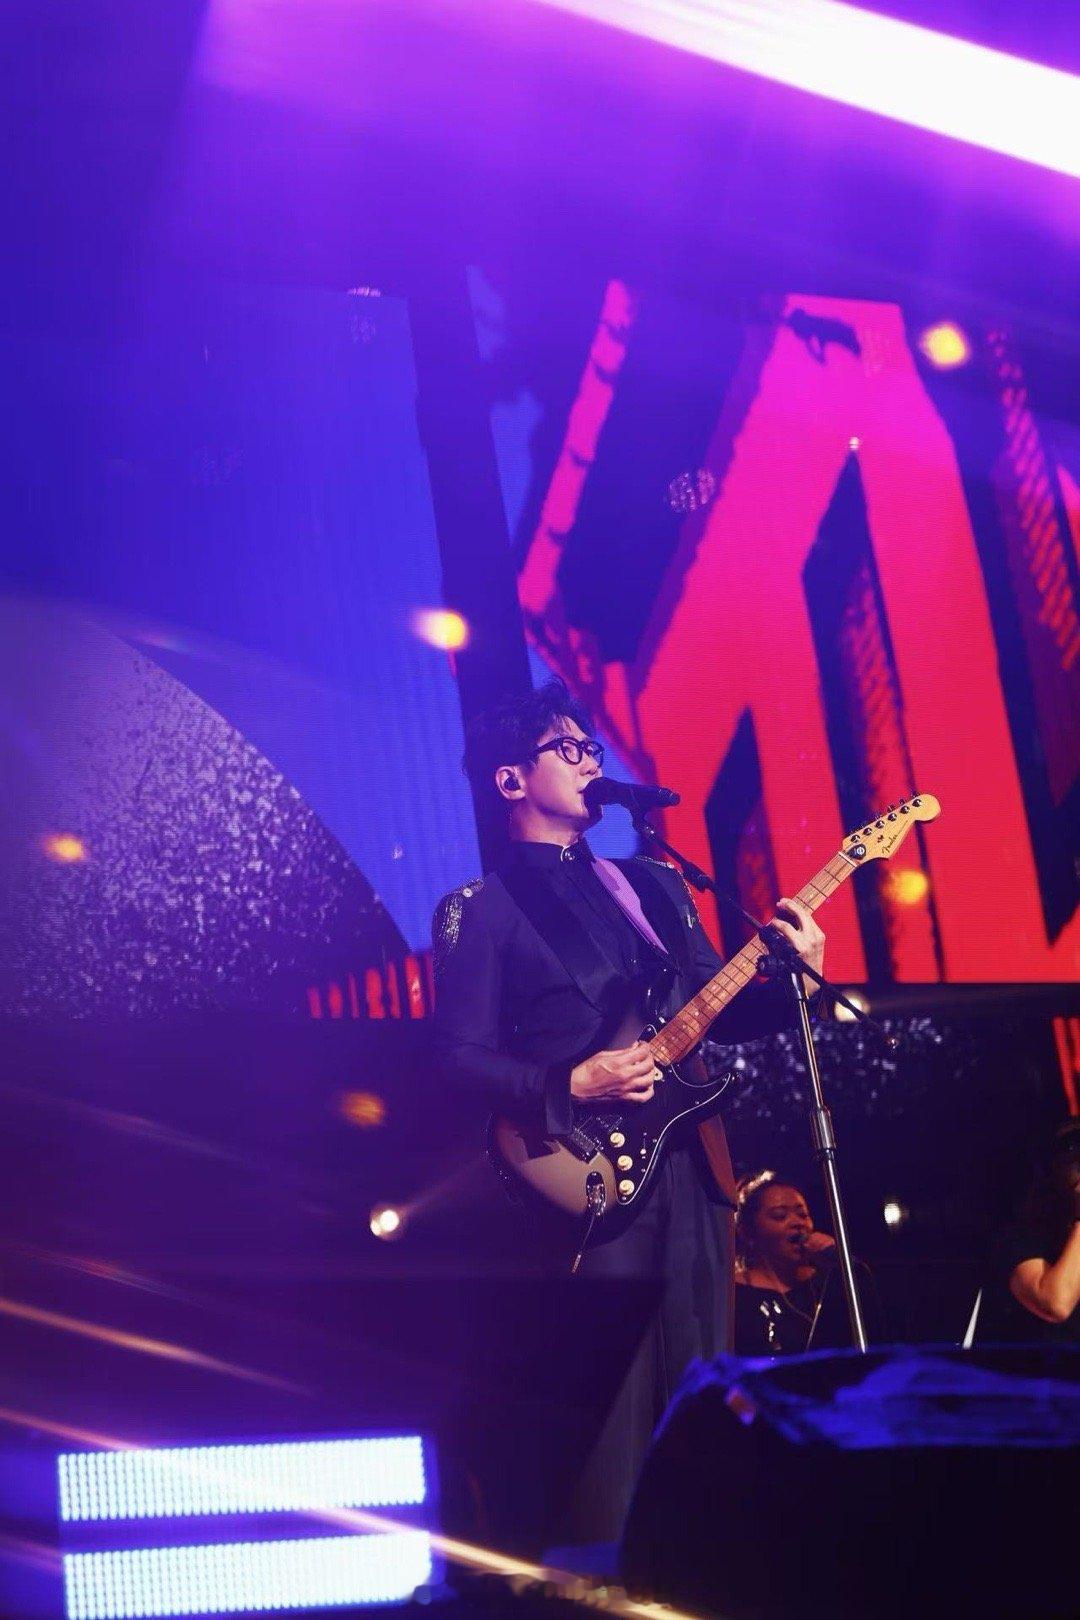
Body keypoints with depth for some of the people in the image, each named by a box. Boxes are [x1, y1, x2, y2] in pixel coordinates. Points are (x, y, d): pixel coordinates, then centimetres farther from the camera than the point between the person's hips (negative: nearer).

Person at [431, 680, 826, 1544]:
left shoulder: (652, 885, 18)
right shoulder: (484, 907, -1)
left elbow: (719, 1012, 18)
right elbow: (460, 1055, -8)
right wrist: (572, 1086, -19)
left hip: (693, 1164, 6)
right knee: (615, 1414, -5)